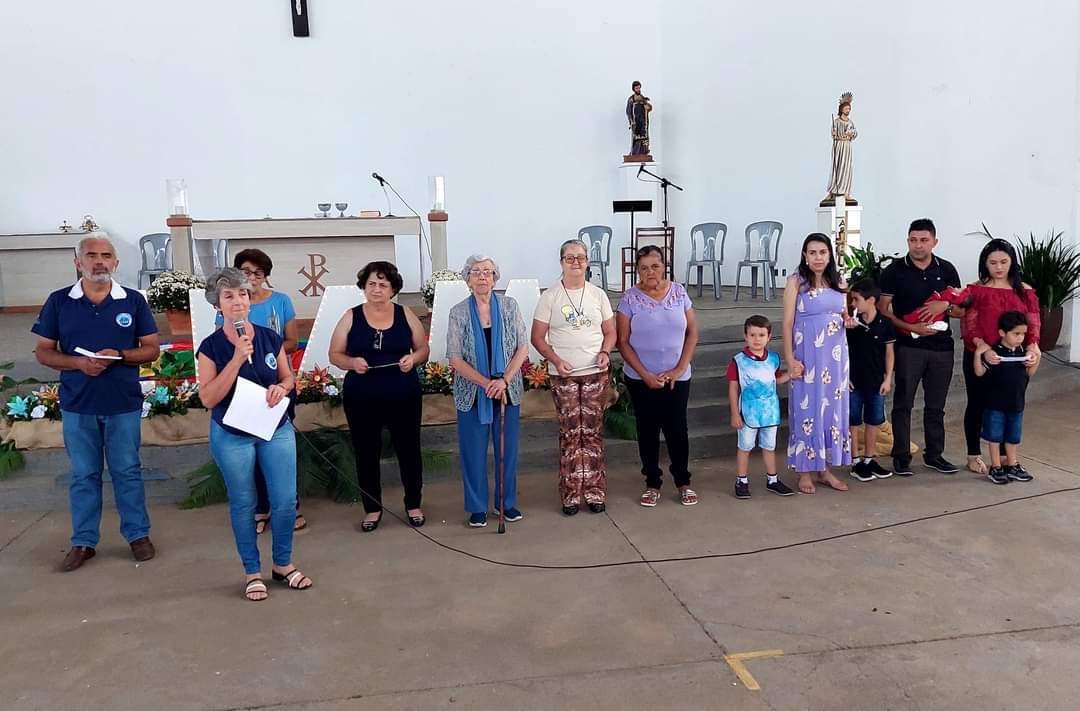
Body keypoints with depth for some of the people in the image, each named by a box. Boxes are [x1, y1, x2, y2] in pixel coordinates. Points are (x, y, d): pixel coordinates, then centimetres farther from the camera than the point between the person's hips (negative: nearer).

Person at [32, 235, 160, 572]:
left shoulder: (133, 301, -1)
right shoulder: (58, 301, 1)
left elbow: (151, 349, 2)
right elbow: (43, 352, 3)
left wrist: (119, 356, -17)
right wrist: (78, 362, -16)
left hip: (124, 404, -1)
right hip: (77, 405, 1)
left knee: (127, 471, 9)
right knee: (83, 475, 10)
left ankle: (138, 534, 22)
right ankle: (83, 541, 22)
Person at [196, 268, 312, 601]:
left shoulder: (270, 338, -2)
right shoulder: (211, 346, -10)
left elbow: (288, 378, 10)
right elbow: (208, 398, -15)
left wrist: (280, 388, -14)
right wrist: (237, 359, -22)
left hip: (277, 430, 2)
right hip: (232, 436, -2)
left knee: (286, 500, 4)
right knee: (243, 504, 10)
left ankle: (283, 564, 27)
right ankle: (252, 572, 27)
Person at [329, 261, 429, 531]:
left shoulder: (405, 315, 3)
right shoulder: (351, 317, 1)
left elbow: (424, 349, 8)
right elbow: (335, 354, 3)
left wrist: (413, 358, -14)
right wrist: (352, 362, -18)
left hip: (404, 398, 0)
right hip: (361, 400, 0)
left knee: (408, 450, 8)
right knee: (366, 454, 8)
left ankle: (413, 505, 26)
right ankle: (372, 508, 24)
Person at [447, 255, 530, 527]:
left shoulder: (509, 306, 0)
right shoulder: (458, 313, -3)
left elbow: (523, 348, -3)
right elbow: (455, 359, -7)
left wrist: (504, 380, -15)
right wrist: (487, 383, -17)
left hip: (507, 391, 1)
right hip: (472, 393, -1)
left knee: (508, 449, 10)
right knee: (473, 451, 6)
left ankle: (507, 502, 27)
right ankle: (477, 507, 21)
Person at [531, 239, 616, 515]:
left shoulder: (598, 295, 7)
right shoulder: (549, 297, -1)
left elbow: (610, 331, 11)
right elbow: (537, 337, -1)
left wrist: (605, 352, -8)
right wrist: (556, 360, -14)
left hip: (595, 373, 2)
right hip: (563, 375, -2)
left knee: (593, 432, 5)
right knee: (570, 434, 1)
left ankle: (594, 491, 14)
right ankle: (571, 494, 11)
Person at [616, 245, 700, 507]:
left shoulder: (678, 292, -1)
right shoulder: (630, 298, -7)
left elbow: (692, 332, 3)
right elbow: (623, 342, -6)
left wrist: (680, 368, -7)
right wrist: (646, 375, -12)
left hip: (677, 377, 1)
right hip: (641, 379, -1)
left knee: (677, 429, 4)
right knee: (648, 430, 8)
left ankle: (683, 482, 22)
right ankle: (652, 483, 23)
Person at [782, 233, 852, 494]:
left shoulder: (839, 281, 8)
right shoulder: (796, 281, -5)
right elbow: (788, 323, -8)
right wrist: (790, 359, -14)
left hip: (836, 354, 5)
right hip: (807, 354, -5)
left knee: (833, 408, 9)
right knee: (807, 409, 0)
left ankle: (826, 469, 20)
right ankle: (805, 472, 10)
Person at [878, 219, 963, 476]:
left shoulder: (947, 270, 7)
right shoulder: (894, 271, -2)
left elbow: (961, 310, 10)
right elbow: (883, 310, -5)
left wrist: (945, 305, -12)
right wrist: (910, 328, -16)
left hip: (941, 347, 3)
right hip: (908, 346, -3)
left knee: (936, 405, 12)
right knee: (903, 403, 0)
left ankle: (934, 454, 23)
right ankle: (901, 456, 8)